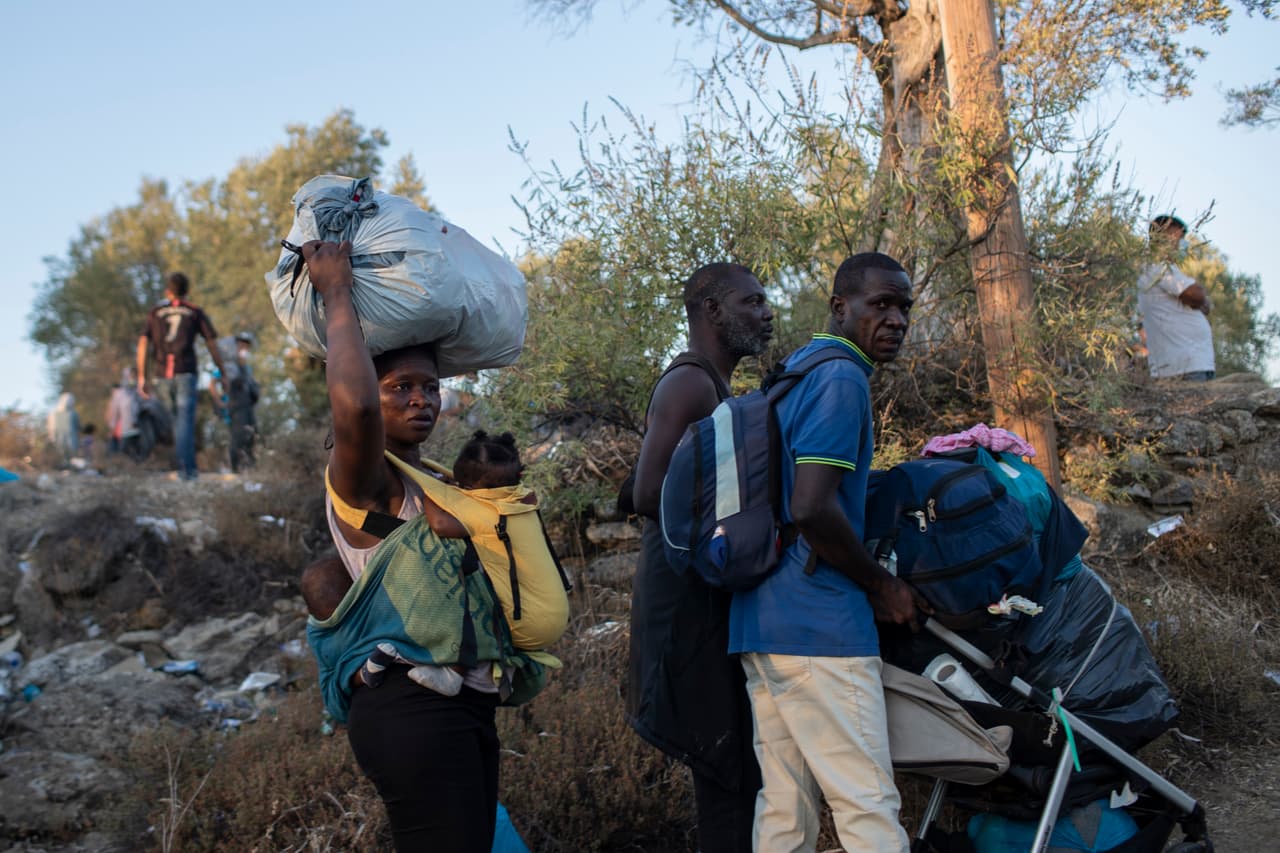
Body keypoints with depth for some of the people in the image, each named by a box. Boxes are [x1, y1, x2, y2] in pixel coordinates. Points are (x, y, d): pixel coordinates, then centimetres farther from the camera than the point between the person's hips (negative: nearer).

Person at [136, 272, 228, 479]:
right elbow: (213, 345, 4)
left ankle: (188, 464, 16)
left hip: (161, 376, 3)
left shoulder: (154, 313, 14)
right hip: (185, 373, -3)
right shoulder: (196, 312, 10)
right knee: (185, 421, -8)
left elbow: (142, 344, 3)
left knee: (179, 417, 20)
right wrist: (223, 375, 8)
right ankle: (185, 469, -22)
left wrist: (141, 378, 1)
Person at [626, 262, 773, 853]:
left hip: (706, 597, 10)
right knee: (731, 769, -10)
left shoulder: (712, 388, 23)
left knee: (730, 770, 10)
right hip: (692, 598, -10)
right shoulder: (691, 382, -10)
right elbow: (648, 493, -21)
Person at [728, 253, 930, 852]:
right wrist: (882, 585, -8)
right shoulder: (842, 378, -11)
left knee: (784, 804, 12)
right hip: (819, 622, -10)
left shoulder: (793, 371, 20)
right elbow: (811, 508, -22)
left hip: (759, 618, 10)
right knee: (867, 805, -6)